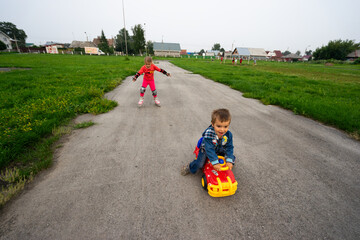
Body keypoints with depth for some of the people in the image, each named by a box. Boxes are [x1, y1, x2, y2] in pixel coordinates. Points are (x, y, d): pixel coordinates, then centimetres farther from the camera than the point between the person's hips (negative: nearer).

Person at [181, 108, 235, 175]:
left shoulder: (228, 135, -23)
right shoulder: (208, 134, -38)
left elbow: (229, 147, -17)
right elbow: (209, 149, -38)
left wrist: (229, 161, -27)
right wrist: (215, 162, -41)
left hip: (220, 151, 5)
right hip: (206, 150, -4)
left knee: (232, 159, 2)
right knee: (199, 164, -19)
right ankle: (189, 168, 12)